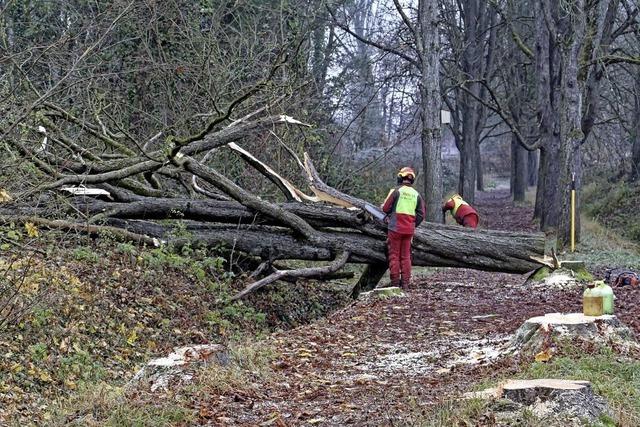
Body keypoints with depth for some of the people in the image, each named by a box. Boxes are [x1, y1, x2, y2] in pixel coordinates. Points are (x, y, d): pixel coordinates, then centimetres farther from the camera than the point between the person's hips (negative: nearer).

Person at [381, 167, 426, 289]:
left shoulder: (396, 191, -9)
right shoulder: (417, 195, 5)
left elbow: (385, 208, -6)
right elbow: (421, 215, 5)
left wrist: (389, 214, 16)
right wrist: (413, 225, 15)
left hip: (395, 228, -4)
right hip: (409, 230, 4)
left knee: (394, 255, 3)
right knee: (406, 256, 12)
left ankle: (395, 282, 1)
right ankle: (405, 282, 9)